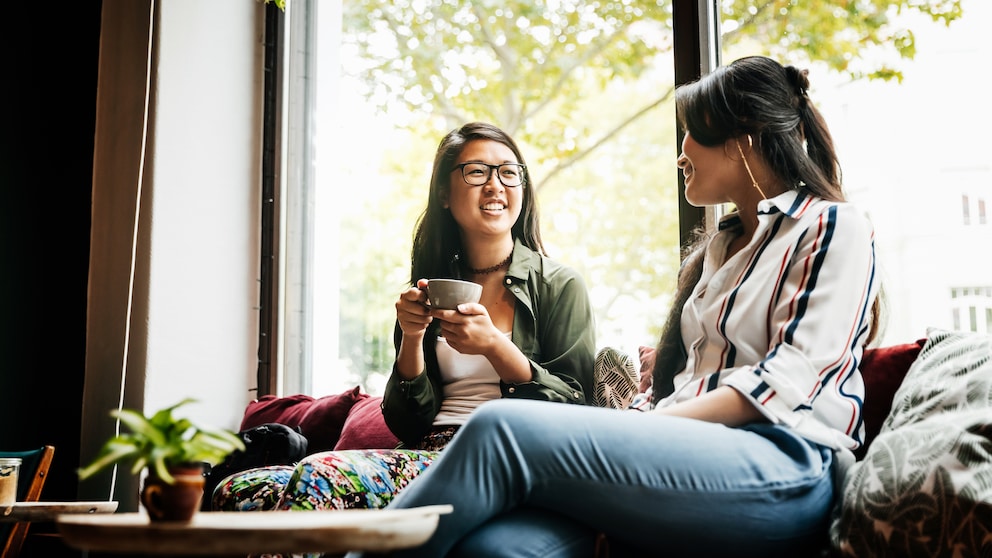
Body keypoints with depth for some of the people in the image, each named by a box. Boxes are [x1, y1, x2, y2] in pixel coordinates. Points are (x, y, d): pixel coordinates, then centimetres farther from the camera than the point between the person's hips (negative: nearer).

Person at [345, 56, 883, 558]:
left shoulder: (834, 227, 9)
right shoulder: (717, 248, 32)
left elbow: (793, 377, -7)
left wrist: (643, 429, -14)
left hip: (780, 469, -6)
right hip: (687, 461, 6)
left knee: (504, 429, -27)